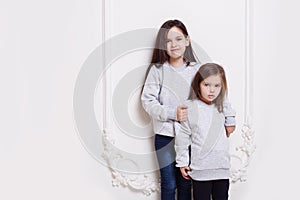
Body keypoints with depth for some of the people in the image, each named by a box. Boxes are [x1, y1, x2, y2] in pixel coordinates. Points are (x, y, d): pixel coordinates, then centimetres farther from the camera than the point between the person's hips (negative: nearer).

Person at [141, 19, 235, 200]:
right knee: (169, 184, 5)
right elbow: (147, 100, -6)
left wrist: (229, 118, -2)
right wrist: (173, 113, -18)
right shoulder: (157, 70, -2)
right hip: (165, 135, -1)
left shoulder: (196, 69, 2)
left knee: (186, 184, 10)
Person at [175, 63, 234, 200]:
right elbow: (182, 137, -5)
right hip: (200, 169, -4)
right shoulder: (189, 107, -10)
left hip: (222, 168, 5)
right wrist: (182, 162, -2)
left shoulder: (220, 108, 4)